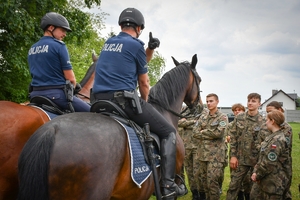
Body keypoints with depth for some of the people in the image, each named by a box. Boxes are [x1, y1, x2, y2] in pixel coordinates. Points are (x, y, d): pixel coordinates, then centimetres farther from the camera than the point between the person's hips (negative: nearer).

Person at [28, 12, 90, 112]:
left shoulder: (32, 49, 14)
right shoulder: (59, 45, -7)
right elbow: (70, 77, -10)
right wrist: (72, 87, 10)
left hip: (35, 93, 7)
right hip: (56, 94, -7)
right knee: (90, 112, -2)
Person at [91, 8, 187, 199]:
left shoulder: (109, 43, 19)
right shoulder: (136, 45, -2)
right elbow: (144, 82, 7)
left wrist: (151, 49, 19)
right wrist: (144, 103, 22)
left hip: (100, 100, 8)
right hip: (124, 98, -8)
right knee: (169, 132, 3)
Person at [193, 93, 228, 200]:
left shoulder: (223, 117, -2)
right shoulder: (202, 117, 12)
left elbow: (218, 133, -17)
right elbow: (195, 133, 4)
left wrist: (202, 132, -7)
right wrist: (210, 134, -7)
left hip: (216, 154, -5)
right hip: (203, 153, 6)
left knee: (212, 181, -9)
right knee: (204, 179, 11)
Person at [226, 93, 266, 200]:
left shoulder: (263, 122, -7)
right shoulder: (239, 118, 2)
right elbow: (233, 137, 4)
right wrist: (233, 155, -2)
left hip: (256, 160, -2)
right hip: (240, 159, 2)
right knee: (233, 185, 4)